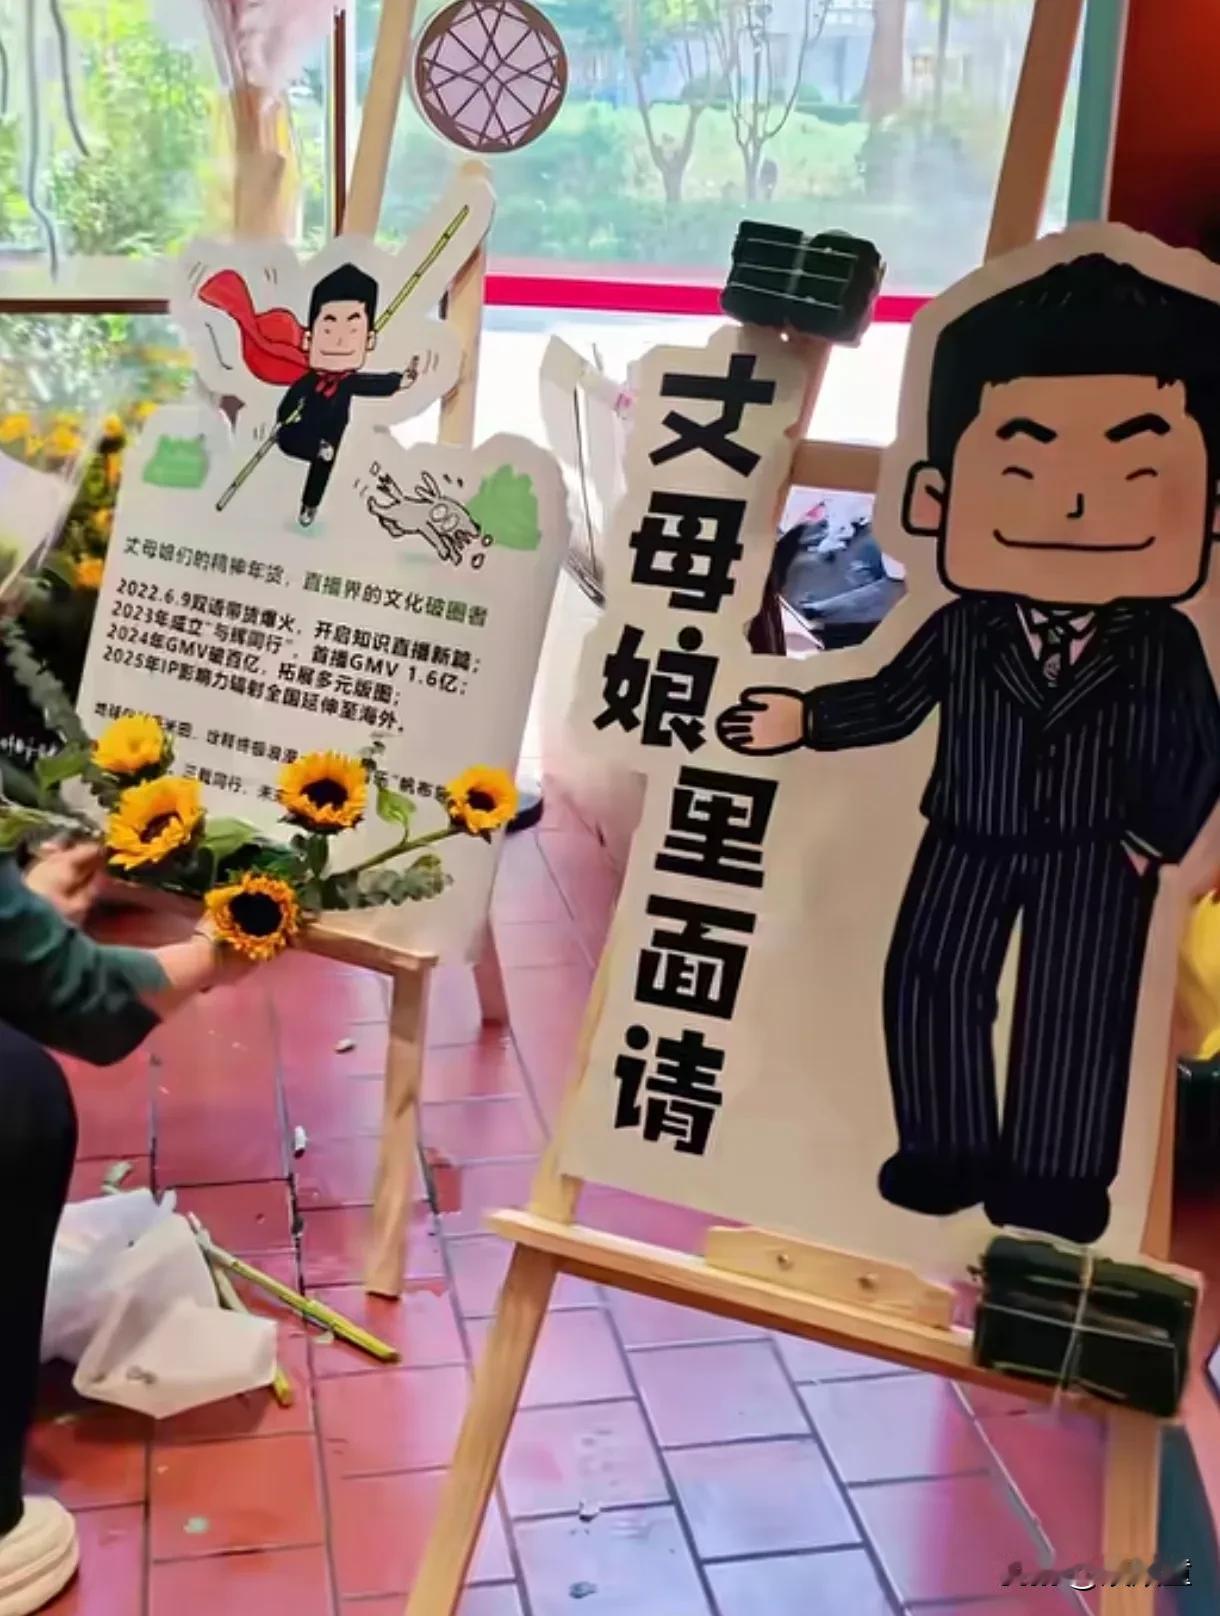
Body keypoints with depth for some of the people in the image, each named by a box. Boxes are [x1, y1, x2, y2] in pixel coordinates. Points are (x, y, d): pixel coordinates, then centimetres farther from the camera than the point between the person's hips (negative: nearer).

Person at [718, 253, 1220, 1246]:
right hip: (970, 841, 2)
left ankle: (1057, 1176, 18)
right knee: (930, 983, 6)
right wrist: (805, 720, -8)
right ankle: (946, 1151, 23)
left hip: (1095, 857, -2)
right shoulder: (959, 632, -8)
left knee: (1076, 1009, 3)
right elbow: (891, 703, 1)